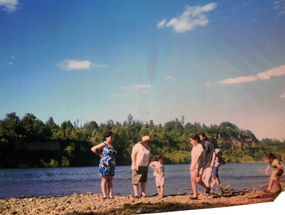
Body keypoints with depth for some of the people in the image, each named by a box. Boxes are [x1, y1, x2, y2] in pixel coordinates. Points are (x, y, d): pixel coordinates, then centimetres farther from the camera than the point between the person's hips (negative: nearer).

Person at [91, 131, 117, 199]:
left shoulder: (112, 145, 14)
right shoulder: (103, 144, -7)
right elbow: (93, 149, -10)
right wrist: (100, 155, -8)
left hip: (112, 165, 7)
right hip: (104, 165, -7)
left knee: (110, 180, 5)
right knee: (104, 180, -3)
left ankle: (110, 195, 6)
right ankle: (104, 195, -1)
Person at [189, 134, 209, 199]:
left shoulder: (200, 147, -13)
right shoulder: (194, 147, 14)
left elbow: (198, 157, -22)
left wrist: (194, 166, -30)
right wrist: (191, 166, 19)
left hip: (199, 166, -8)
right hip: (193, 166, 8)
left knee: (198, 180, -14)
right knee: (192, 180, -1)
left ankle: (207, 188, 11)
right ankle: (195, 195, 2)